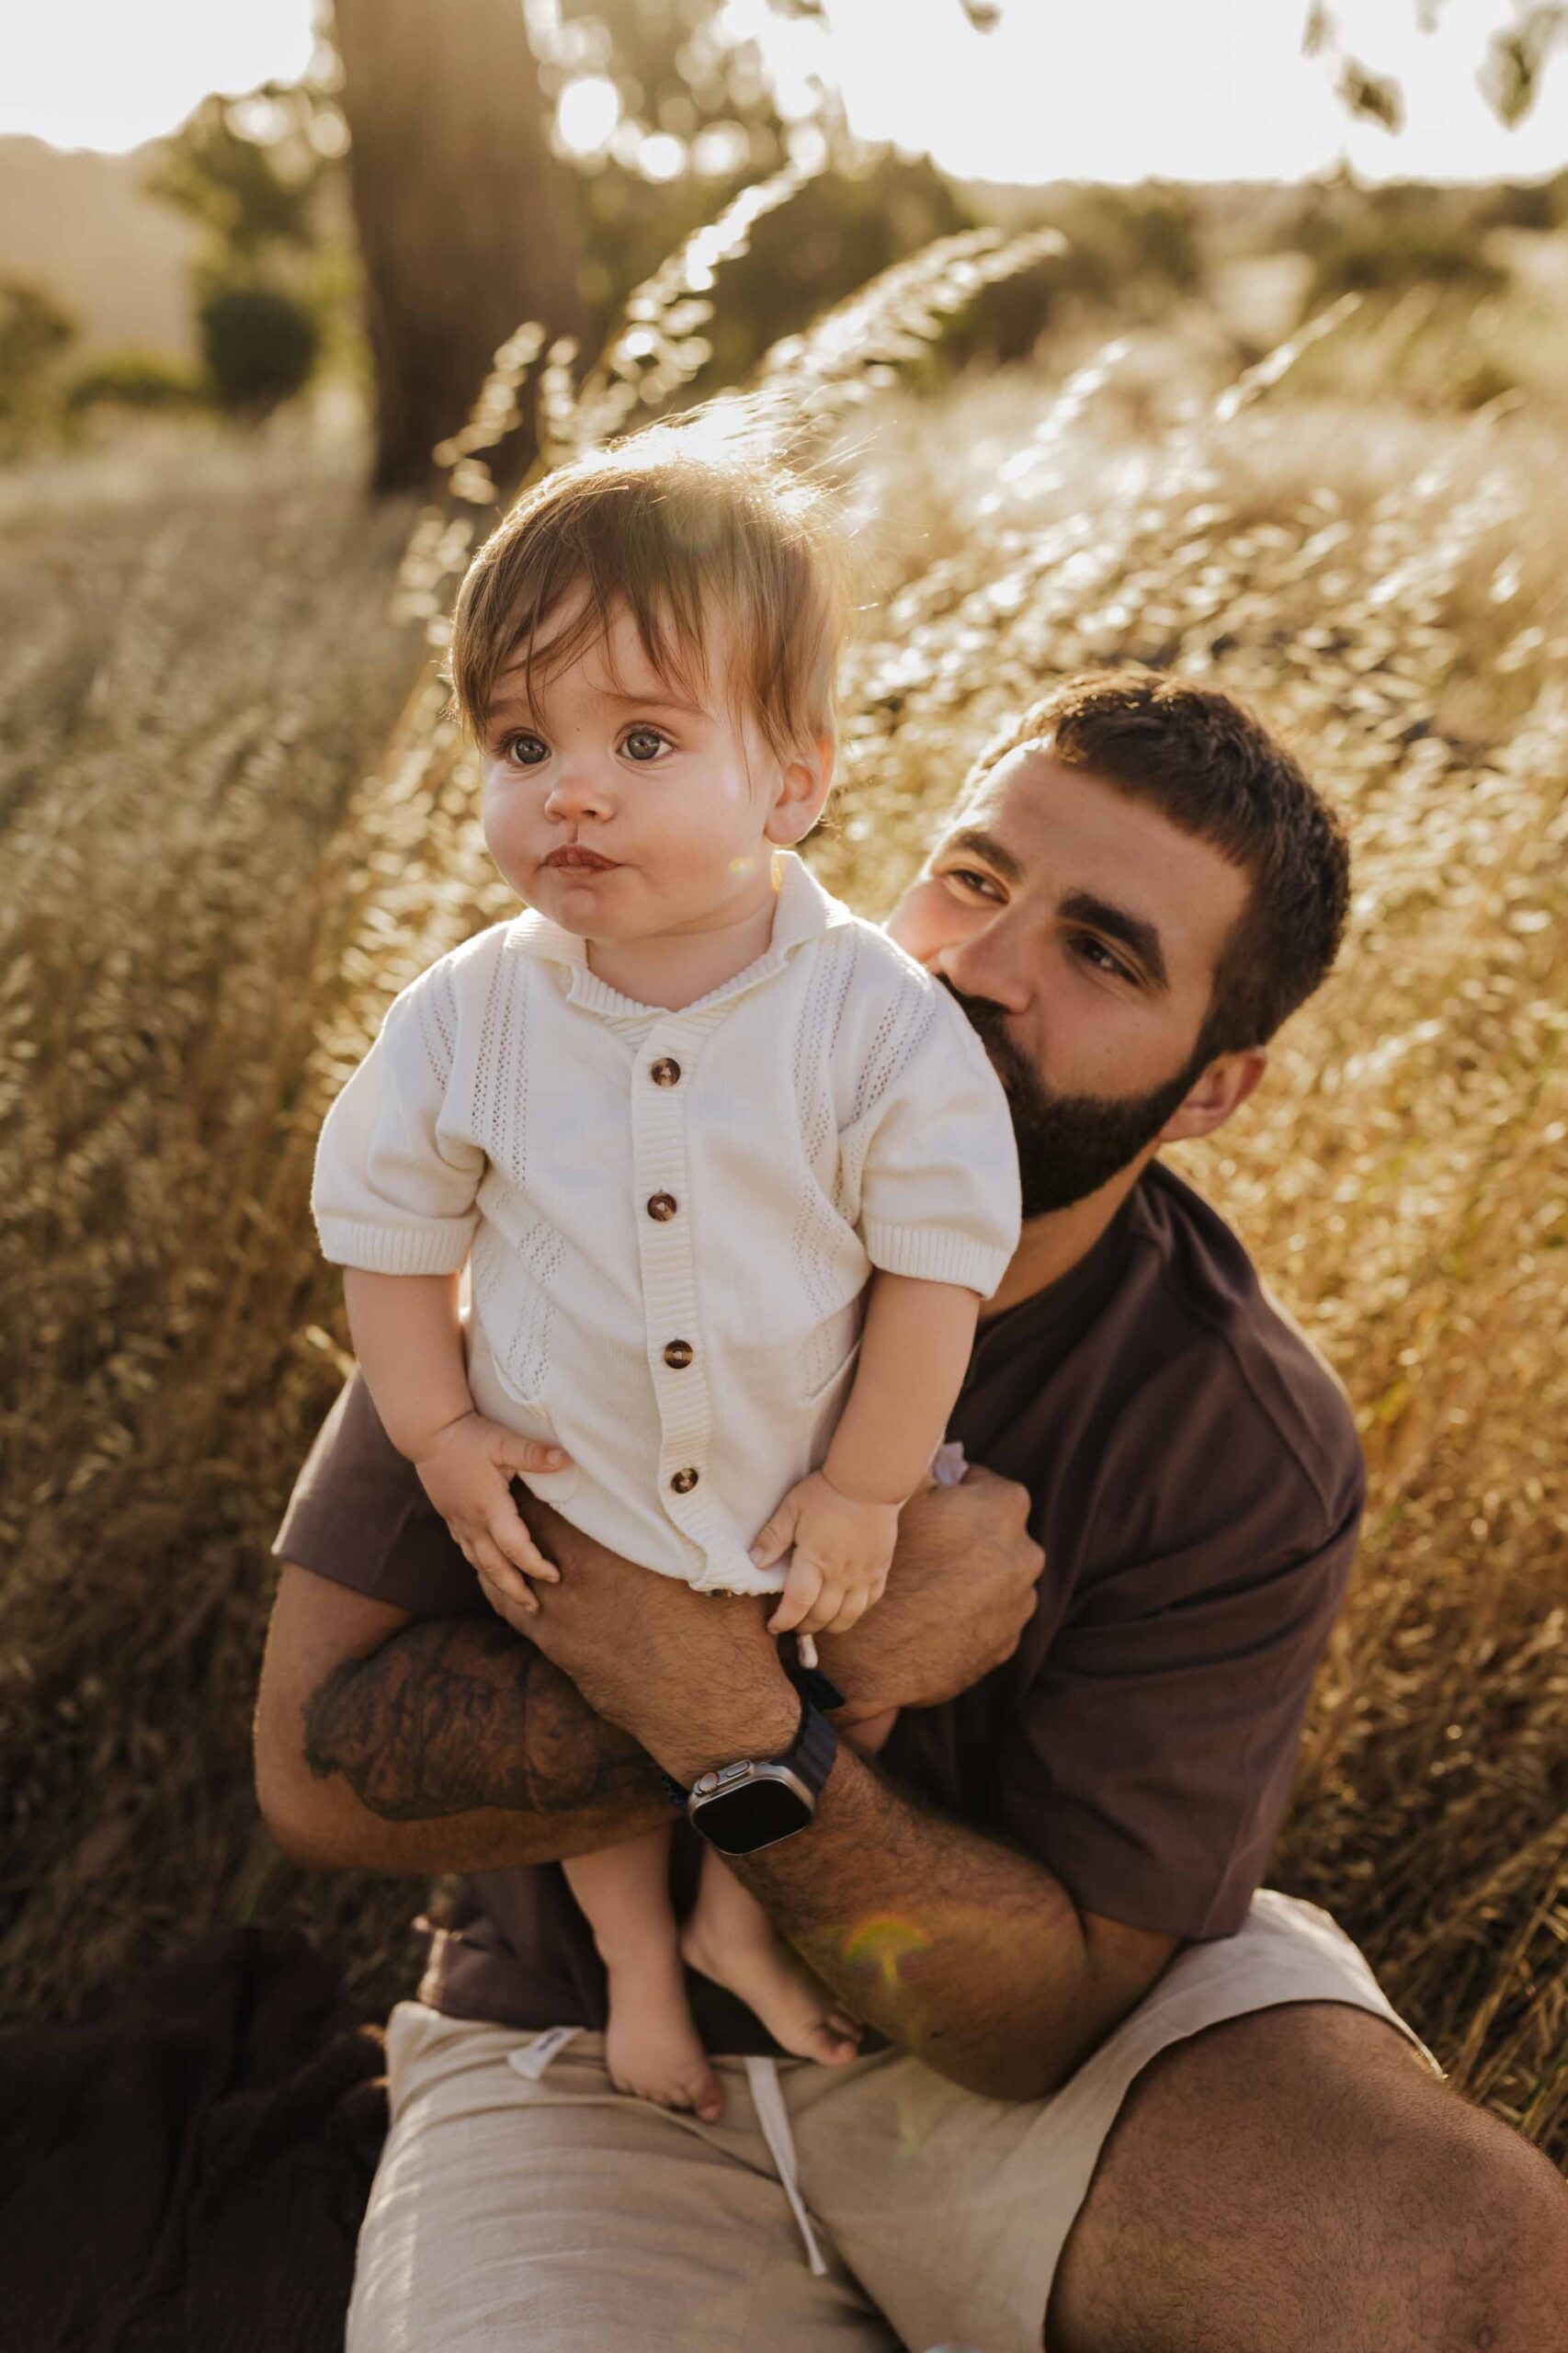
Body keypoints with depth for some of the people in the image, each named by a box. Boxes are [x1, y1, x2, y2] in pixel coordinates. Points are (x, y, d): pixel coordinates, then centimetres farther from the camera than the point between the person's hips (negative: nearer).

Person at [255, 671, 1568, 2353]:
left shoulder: (1248, 1448, -17)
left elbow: (1050, 2011, -16)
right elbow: (319, 1760, -19)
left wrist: (738, 1727, -32)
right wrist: (831, 1665, -28)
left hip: (988, 2052, 0)